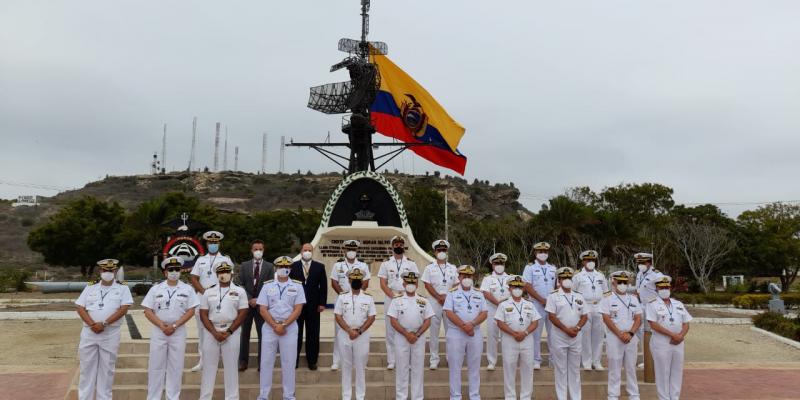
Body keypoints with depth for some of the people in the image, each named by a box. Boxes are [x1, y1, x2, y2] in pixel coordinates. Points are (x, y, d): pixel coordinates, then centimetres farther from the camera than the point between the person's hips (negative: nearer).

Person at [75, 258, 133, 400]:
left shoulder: (123, 289, 3)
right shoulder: (90, 288, 10)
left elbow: (123, 309, -8)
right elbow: (80, 308, 3)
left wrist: (104, 324, -16)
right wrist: (92, 324, -13)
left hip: (110, 334, -2)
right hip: (89, 333, 2)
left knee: (107, 369, 5)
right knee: (87, 367, 8)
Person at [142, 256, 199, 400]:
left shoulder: (187, 289, 1)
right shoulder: (155, 289, 2)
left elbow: (190, 311, -3)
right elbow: (147, 311, -1)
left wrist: (174, 326, -12)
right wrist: (162, 325, -13)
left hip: (178, 332, 0)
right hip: (158, 331, 0)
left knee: (176, 367, 5)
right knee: (156, 366, 4)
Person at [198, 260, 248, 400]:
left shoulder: (239, 291, 2)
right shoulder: (209, 292, 7)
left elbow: (242, 313, -2)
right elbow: (203, 314, 3)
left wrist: (228, 332, -11)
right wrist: (214, 332, -9)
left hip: (232, 332, -2)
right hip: (211, 332, 2)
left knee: (231, 366, 3)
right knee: (208, 366, 6)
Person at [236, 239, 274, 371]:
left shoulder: (269, 266, 3)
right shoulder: (244, 265, 6)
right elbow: (241, 285, 1)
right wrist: (249, 299, -11)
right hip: (247, 303, 1)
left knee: (263, 334, 1)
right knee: (245, 333, 7)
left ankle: (261, 362, 7)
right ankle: (243, 361, 15)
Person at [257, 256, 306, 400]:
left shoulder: (297, 286, 1)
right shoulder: (267, 286, 3)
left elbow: (298, 310, -5)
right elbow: (262, 309, -2)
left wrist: (283, 325, -13)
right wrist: (275, 326, -11)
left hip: (290, 328, -1)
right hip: (269, 327, 1)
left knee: (289, 362, 4)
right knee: (266, 361, 6)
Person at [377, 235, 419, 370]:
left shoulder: (411, 263, 8)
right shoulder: (386, 263, 7)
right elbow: (383, 283, 2)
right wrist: (393, 296, -10)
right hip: (390, 299, 0)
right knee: (390, 330, 1)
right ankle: (391, 360, 8)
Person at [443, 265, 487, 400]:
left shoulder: (479, 294, 9)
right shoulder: (452, 293, 0)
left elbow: (484, 313, 2)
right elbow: (449, 313, -9)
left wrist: (472, 324, -14)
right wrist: (464, 326, -17)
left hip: (476, 334, 3)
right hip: (456, 334, -3)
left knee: (474, 367, 8)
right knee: (455, 367, 2)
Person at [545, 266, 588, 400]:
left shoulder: (579, 297, 10)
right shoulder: (553, 296, -5)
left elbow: (584, 316, 9)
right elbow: (552, 317, -11)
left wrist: (577, 328, -9)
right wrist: (566, 330, -16)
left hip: (576, 337, 4)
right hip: (559, 337, -4)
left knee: (575, 368, 10)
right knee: (561, 369, 3)